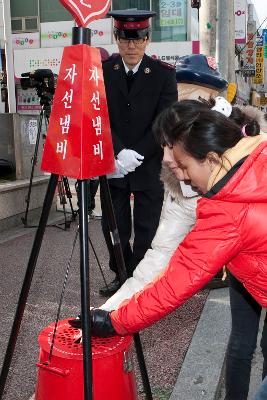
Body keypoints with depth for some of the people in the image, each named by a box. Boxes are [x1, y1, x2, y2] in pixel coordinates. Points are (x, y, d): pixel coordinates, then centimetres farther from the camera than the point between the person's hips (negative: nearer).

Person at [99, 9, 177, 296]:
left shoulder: (164, 74, -3)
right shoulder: (102, 71, 1)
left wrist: (137, 154, -16)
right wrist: (119, 152, -17)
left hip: (149, 165, -2)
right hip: (113, 163, 2)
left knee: (147, 228, 5)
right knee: (113, 225, 9)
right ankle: (121, 275, 29)